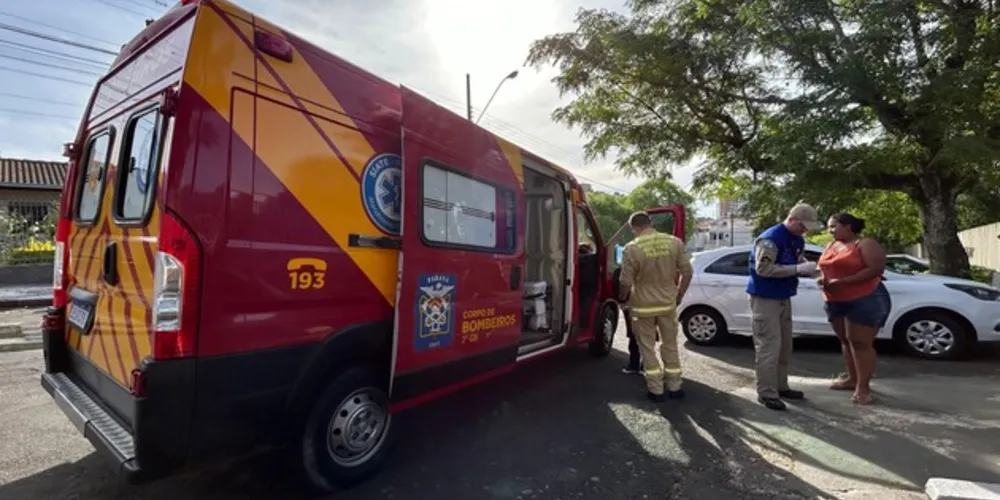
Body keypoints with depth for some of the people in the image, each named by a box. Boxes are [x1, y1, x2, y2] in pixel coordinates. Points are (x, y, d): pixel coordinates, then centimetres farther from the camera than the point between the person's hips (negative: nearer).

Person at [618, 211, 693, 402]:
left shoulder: (632, 248, -18)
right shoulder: (675, 242, -6)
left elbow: (626, 283, -13)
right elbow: (687, 272, -2)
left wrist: (622, 298, 7)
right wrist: (678, 296, 13)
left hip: (643, 306, -3)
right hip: (668, 304, 3)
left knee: (647, 347, 12)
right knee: (670, 345, 18)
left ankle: (656, 389, 18)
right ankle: (674, 387, 28)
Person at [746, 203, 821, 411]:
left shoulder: (797, 240, 8)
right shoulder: (770, 239, -20)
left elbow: (798, 260, 19)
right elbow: (764, 269, -27)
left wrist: (808, 265, -4)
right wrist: (799, 269, -27)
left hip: (784, 298, 9)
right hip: (765, 299, -9)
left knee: (785, 346, 16)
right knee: (769, 347, -7)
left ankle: (781, 386, 29)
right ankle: (767, 393, 1)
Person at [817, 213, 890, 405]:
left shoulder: (866, 244, -8)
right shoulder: (831, 246, 14)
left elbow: (876, 269, -18)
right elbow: (824, 268, 21)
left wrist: (842, 282, -23)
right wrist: (822, 279, -3)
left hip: (865, 300, -7)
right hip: (835, 302, 7)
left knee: (860, 343, -6)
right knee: (846, 341, 12)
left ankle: (863, 386, 0)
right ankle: (852, 379, 22)